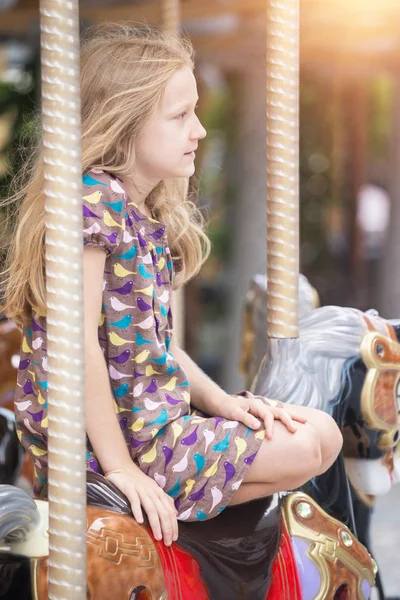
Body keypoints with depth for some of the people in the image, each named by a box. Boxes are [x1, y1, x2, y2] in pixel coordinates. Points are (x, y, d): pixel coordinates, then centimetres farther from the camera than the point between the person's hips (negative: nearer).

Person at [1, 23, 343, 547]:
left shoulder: (146, 213, 8)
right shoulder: (94, 200, -20)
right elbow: (79, 343, -24)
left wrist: (220, 401, 5)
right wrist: (119, 467, -22)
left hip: (155, 414, 9)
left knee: (320, 430, 14)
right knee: (309, 448, -4)